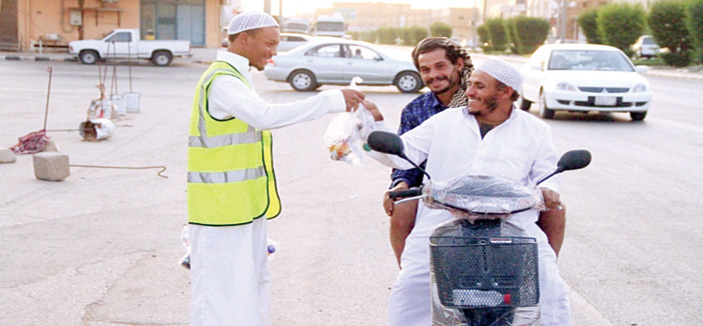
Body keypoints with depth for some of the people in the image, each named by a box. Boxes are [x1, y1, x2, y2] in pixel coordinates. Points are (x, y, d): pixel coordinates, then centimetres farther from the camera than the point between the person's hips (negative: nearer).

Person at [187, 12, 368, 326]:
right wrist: (332, 100, -31)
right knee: (220, 286, -4)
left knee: (252, 283, 17)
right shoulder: (222, 81, -18)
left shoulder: (232, 77, 16)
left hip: (243, 205, 10)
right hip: (223, 207, -10)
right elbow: (266, 116, -33)